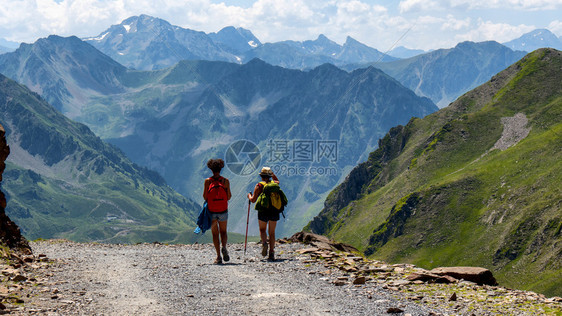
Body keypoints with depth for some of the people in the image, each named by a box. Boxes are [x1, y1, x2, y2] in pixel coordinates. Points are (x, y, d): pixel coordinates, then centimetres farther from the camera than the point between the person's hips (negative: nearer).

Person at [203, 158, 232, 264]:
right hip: (223, 211, 1)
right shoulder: (225, 181, -3)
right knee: (223, 232, 17)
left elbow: (205, 196, -6)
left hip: (211, 211, -1)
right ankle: (224, 247, -12)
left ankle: (218, 256, -1)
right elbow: (229, 196, -2)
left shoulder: (208, 181, -5)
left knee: (215, 233, 8)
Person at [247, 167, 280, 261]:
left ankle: (264, 243, -15)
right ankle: (271, 254, 4)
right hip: (274, 211, 3)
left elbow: (253, 200, -3)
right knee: (272, 232, 10)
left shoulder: (259, 185, -3)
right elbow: (277, 181, 36)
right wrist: (272, 174, 41)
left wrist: (249, 196, 16)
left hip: (263, 211, -3)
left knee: (262, 230, 16)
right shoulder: (274, 183, 8)